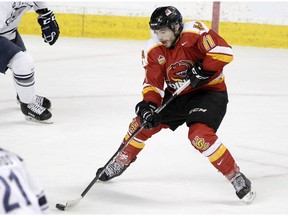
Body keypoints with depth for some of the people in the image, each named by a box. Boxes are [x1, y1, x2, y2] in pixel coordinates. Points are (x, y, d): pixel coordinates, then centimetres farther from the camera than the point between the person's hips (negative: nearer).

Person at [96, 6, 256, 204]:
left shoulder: (195, 32, -23)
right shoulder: (153, 50, -6)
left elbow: (224, 51, -30)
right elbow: (152, 83, -6)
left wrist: (202, 70, -30)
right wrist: (149, 105, -23)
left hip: (209, 92, -7)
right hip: (177, 96, 7)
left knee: (200, 135, -28)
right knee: (142, 123, 6)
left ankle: (237, 178, -18)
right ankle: (121, 162, 31)